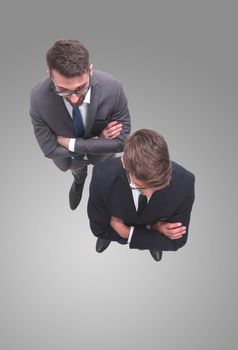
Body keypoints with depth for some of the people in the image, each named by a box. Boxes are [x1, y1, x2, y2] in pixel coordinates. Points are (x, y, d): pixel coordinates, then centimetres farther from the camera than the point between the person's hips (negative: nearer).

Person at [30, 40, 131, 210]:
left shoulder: (113, 88, -41)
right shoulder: (39, 98, -39)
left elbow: (121, 140, -30)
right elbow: (49, 148, -29)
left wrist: (71, 143, -33)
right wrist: (98, 140, -31)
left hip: (103, 156, 0)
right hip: (70, 158, 1)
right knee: (77, 172, 37)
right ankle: (79, 180, 73)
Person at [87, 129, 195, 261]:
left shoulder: (183, 182, -43)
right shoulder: (102, 178, -44)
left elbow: (176, 240, -26)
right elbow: (99, 228, -25)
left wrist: (130, 234, -33)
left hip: (156, 226, 0)